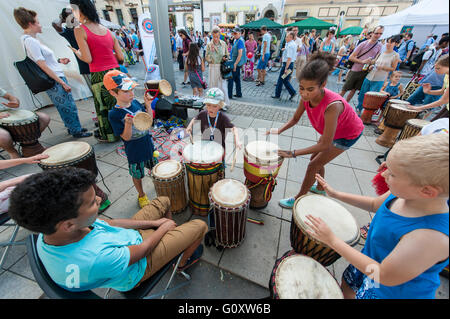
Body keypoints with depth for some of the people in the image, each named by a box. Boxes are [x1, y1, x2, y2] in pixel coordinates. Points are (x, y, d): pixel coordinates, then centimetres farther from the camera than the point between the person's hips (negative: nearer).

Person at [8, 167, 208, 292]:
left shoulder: (47, 235, -18)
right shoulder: (94, 259, -44)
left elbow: (110, 223, -9)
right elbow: (142, 250, -26)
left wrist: (154, 223, -5)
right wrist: (162, 227, -7)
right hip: (139, 262, -6)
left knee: (163, 201, 16)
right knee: (199, 226, -1)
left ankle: (174, 236, 40)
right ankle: (183, 263, 31)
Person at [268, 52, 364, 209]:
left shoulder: (332, 105, -43)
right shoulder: (306, 96, -23)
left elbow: (325, 144, -39)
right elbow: (295, 119, -7)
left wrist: (293, 153, -39)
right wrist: (278, 130, -23)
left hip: (349, 134, -7)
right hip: (332, 129, 7)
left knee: (314, 165, -6)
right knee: (315, 158, 18)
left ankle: (298, 199, 13)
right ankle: (320, 188, 45)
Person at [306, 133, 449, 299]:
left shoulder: (431, 237, -40)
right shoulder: (401, 195, -19)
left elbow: (384, 276, -31)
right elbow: (375, 204, 4)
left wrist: (331, 240, -29)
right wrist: (336, 194, 3)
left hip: (392, 290, -6)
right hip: (372, 260, 6)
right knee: (346, 286, 27)